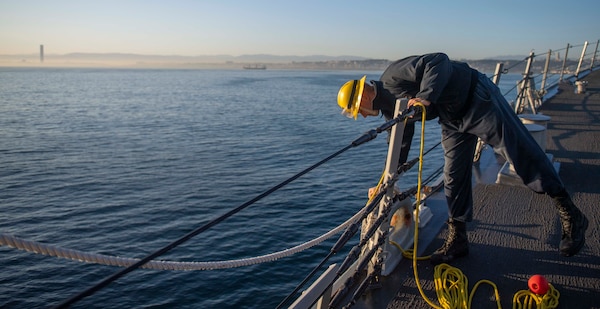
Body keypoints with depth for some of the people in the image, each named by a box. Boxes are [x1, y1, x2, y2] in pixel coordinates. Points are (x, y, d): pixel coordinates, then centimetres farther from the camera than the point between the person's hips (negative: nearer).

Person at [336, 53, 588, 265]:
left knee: (522, 154, -5)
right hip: (452, 120, 9)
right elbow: (400, 147, 17)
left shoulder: (393, 76, -20)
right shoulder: (389, 109, 8)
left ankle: (571, 218, 7)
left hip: (477, 100, -9)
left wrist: (425, 96, -40)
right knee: (454, 179, 7)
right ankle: (457, 241, 17)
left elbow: (439, 61, -28)